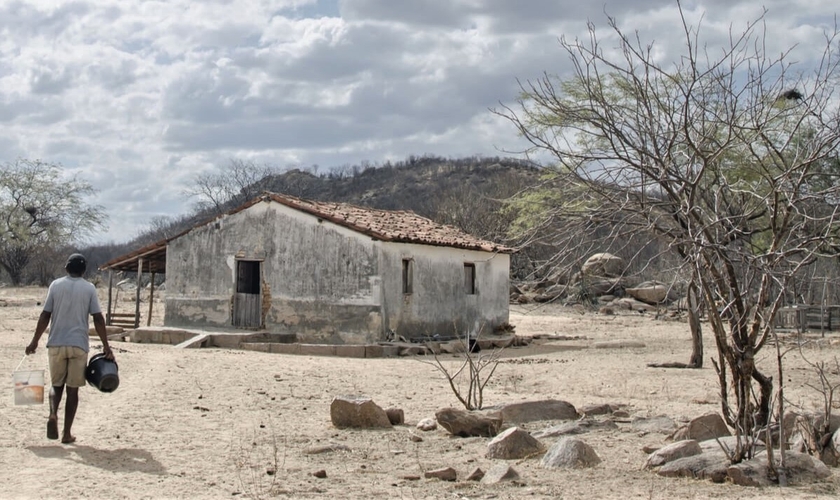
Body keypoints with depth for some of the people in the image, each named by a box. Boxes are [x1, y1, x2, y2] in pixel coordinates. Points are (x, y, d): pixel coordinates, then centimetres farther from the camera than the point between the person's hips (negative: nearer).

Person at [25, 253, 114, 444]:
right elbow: (98, 319, -4)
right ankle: (67, 433, 5)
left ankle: (53, 414, -14)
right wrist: (106, 346, -1)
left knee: (56, 384, 15)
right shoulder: (89, 288, 0)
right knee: (73, 388, 6)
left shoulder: (56, 285, 3)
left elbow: (45, 315, 1)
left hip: (56, 344, 1)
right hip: (79, 345, -1)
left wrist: (35, 341, 7)